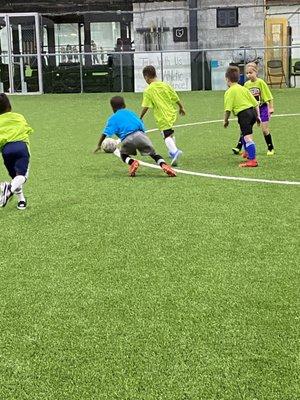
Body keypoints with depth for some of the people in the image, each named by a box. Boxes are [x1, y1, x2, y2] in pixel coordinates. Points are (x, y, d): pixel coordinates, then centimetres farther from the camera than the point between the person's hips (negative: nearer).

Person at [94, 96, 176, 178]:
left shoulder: (113, 118, 22)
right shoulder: (130, 112, 31)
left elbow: (105, 133, 10)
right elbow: (141, 124, 27)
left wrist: (99, 145, 13)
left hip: (127, 139, -2)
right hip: (140, 134, 2)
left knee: (124, 155, 24)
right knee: (153, 153, 9)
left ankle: (132, 162, -7)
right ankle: (163, 164, -18)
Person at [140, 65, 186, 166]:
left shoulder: (148, 90, -10)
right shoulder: (165, 85, 4)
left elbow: (145, 107, -12)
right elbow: (176, 98, 9)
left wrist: (140, 118, -1)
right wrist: (181, 107, 24)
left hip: (162, 117, -6)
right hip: (171, 113, 6)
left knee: (167, 136, -9)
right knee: (170, 133, 26)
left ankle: (175, 151, -32)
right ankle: (173, 152, 36)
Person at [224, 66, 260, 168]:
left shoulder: (229, 92, -1)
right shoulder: (244, 89, 19)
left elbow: (228, 109, -9)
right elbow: (255, 103, 17)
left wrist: (225, 120, 4)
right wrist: (257, 116, 22)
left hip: (243, 114, -8)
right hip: (252, 111, 8)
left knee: (248, 137, -13)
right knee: (244, 134, 29)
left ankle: (252, 160, -20)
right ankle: (248, 153, 45)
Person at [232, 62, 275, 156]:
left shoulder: (260, 82, -12)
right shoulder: (246, 84, 0)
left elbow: (269, 96, -8)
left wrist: (271, 107, -10)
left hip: (262, 107, -4)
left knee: (264, 129, -1)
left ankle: (271, 149, 14)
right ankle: (239, 147, -4)